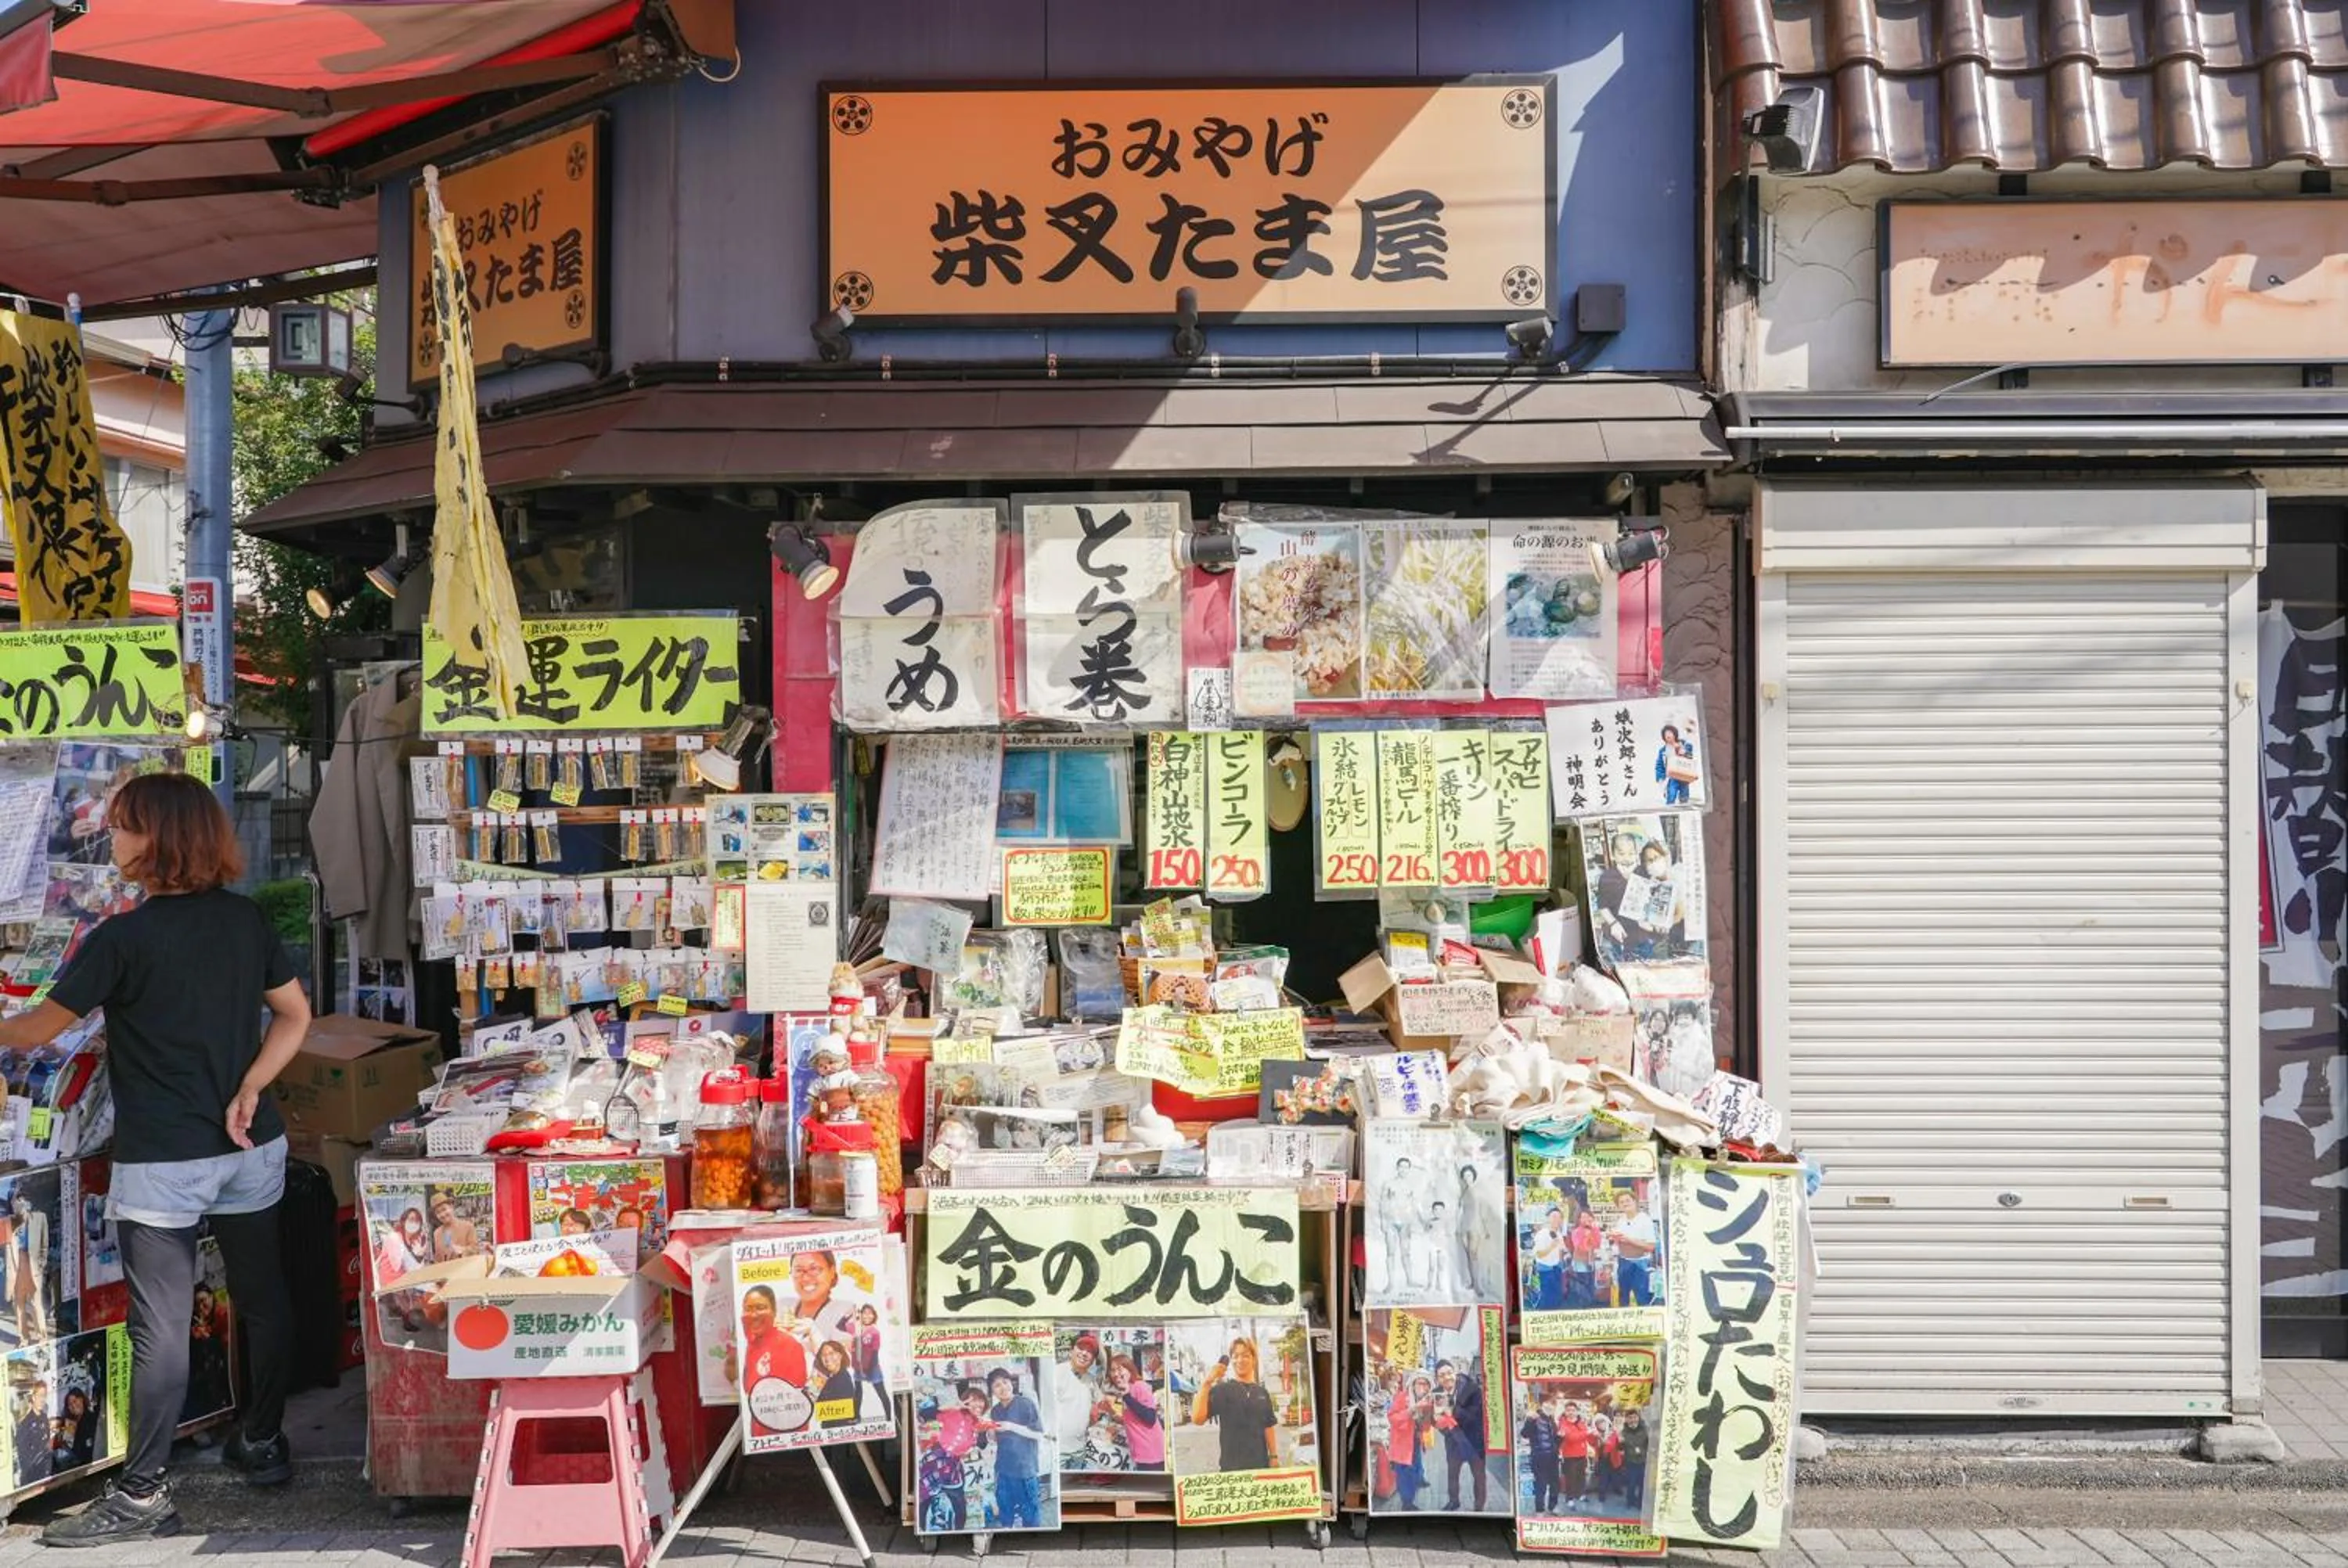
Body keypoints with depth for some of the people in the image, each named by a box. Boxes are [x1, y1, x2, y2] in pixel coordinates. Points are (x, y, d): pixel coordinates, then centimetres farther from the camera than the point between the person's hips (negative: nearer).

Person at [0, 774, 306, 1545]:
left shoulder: (122, 939, -14)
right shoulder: (246, 919, 1)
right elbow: (295, 1014, 6)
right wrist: (249, 1092, -1)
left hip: (160, 1164, -6)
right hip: (251, 1149, 6)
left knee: (160, 1328, -1)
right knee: (263, 1297, 17)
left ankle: (142, 1495, 7)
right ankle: (263, 1443, 33)